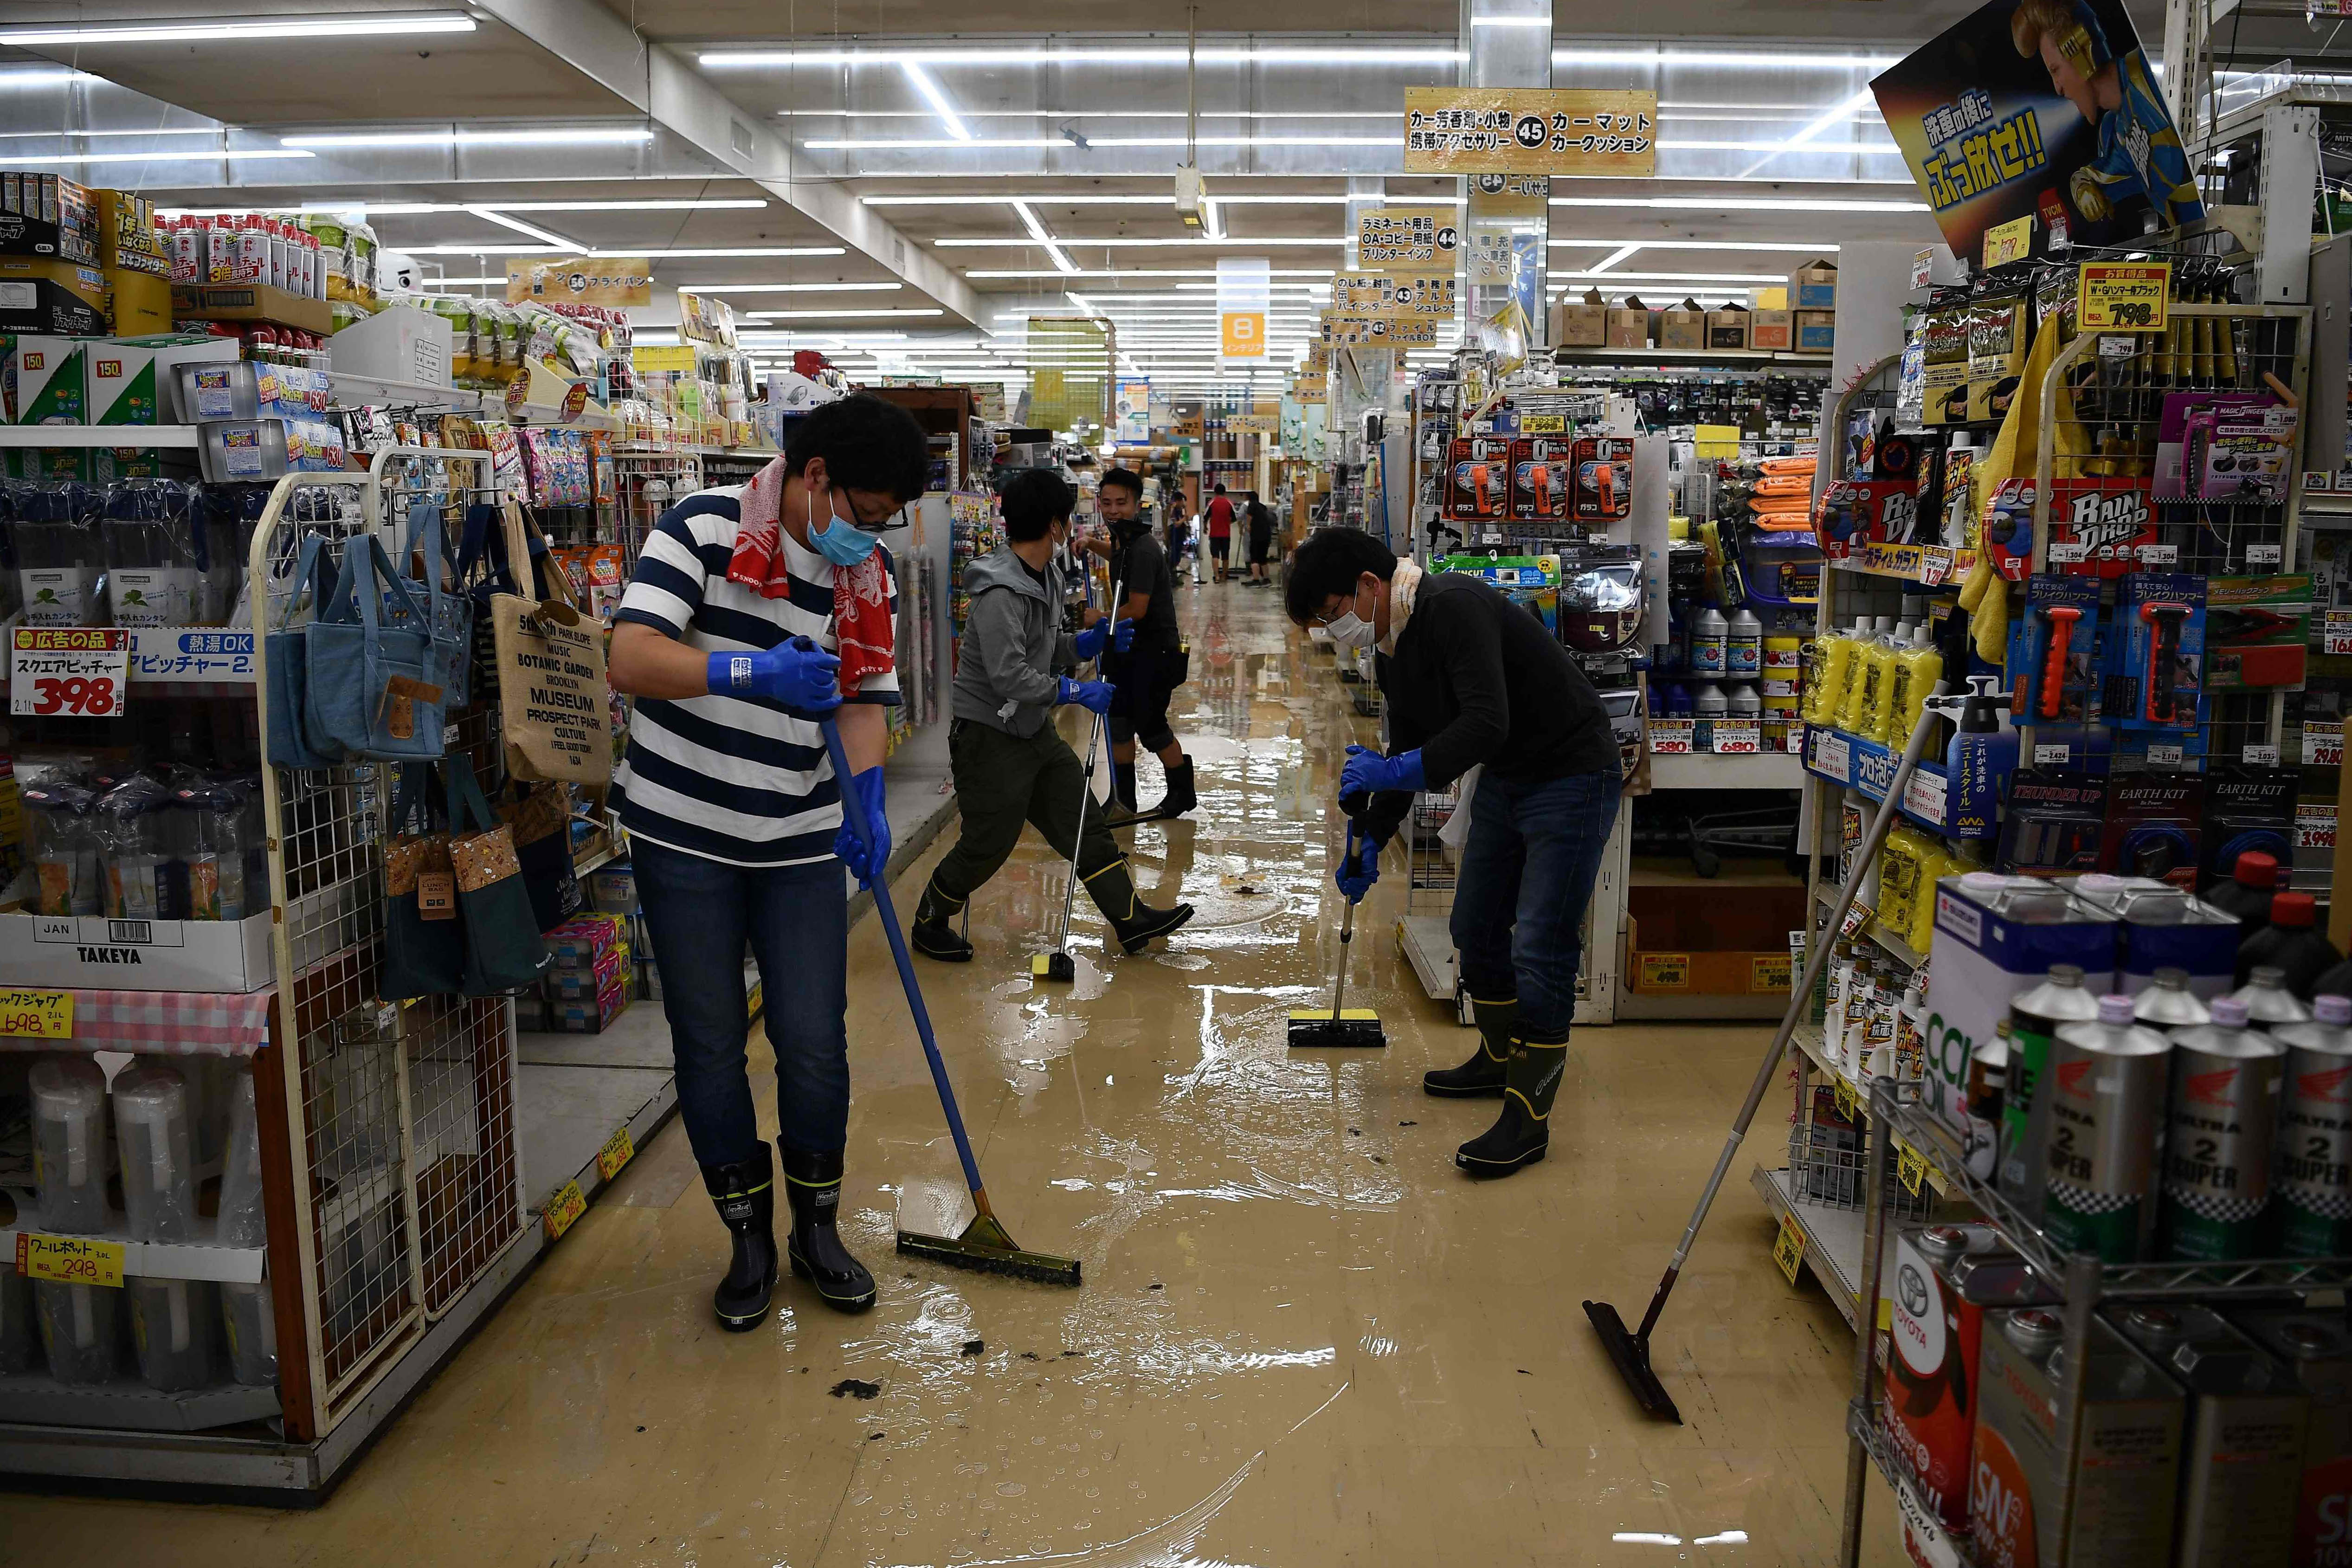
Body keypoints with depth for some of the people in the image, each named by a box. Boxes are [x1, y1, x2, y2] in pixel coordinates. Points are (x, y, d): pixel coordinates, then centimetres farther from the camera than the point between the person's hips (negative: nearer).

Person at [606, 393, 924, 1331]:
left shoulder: (870, 575, 4)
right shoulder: (704, 529, -11)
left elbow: (863, 697, 3)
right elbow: (631, 658, -20)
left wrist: (867, 802, -14)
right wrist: (753, 670, -34)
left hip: (802, 844, 3)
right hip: (683, 835, -3)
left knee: (815, 1043, 3)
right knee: (708, 1047, 6)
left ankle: (817, 1229, 25)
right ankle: (749, 1239, 25)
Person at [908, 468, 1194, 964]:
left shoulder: (1047, 577, 6)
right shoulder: (999, 592, -24)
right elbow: (1009, 677, -28)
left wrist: (1088, 640, -1)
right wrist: (1077, 692, -21)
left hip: (1034, 731, 9)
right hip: (989, 736, -9)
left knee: (1082, 822, 10)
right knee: (988, 844, 1)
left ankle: (1129, 918, 17)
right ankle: (929, 924, 23)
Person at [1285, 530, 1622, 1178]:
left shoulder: (1454, 608, -26)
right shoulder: (1392, 650, 5)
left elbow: (1487, 724, -36)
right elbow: (1409, 747, 17)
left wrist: (1392, 771, -30)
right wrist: (1372, 839, 16)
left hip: (1572, 778, -10)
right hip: (1505, 778, 10)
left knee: (1540, 949, -10)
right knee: (1475, 929, 15)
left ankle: (1529, 1117, -1)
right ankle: (1501, 1058, 36)